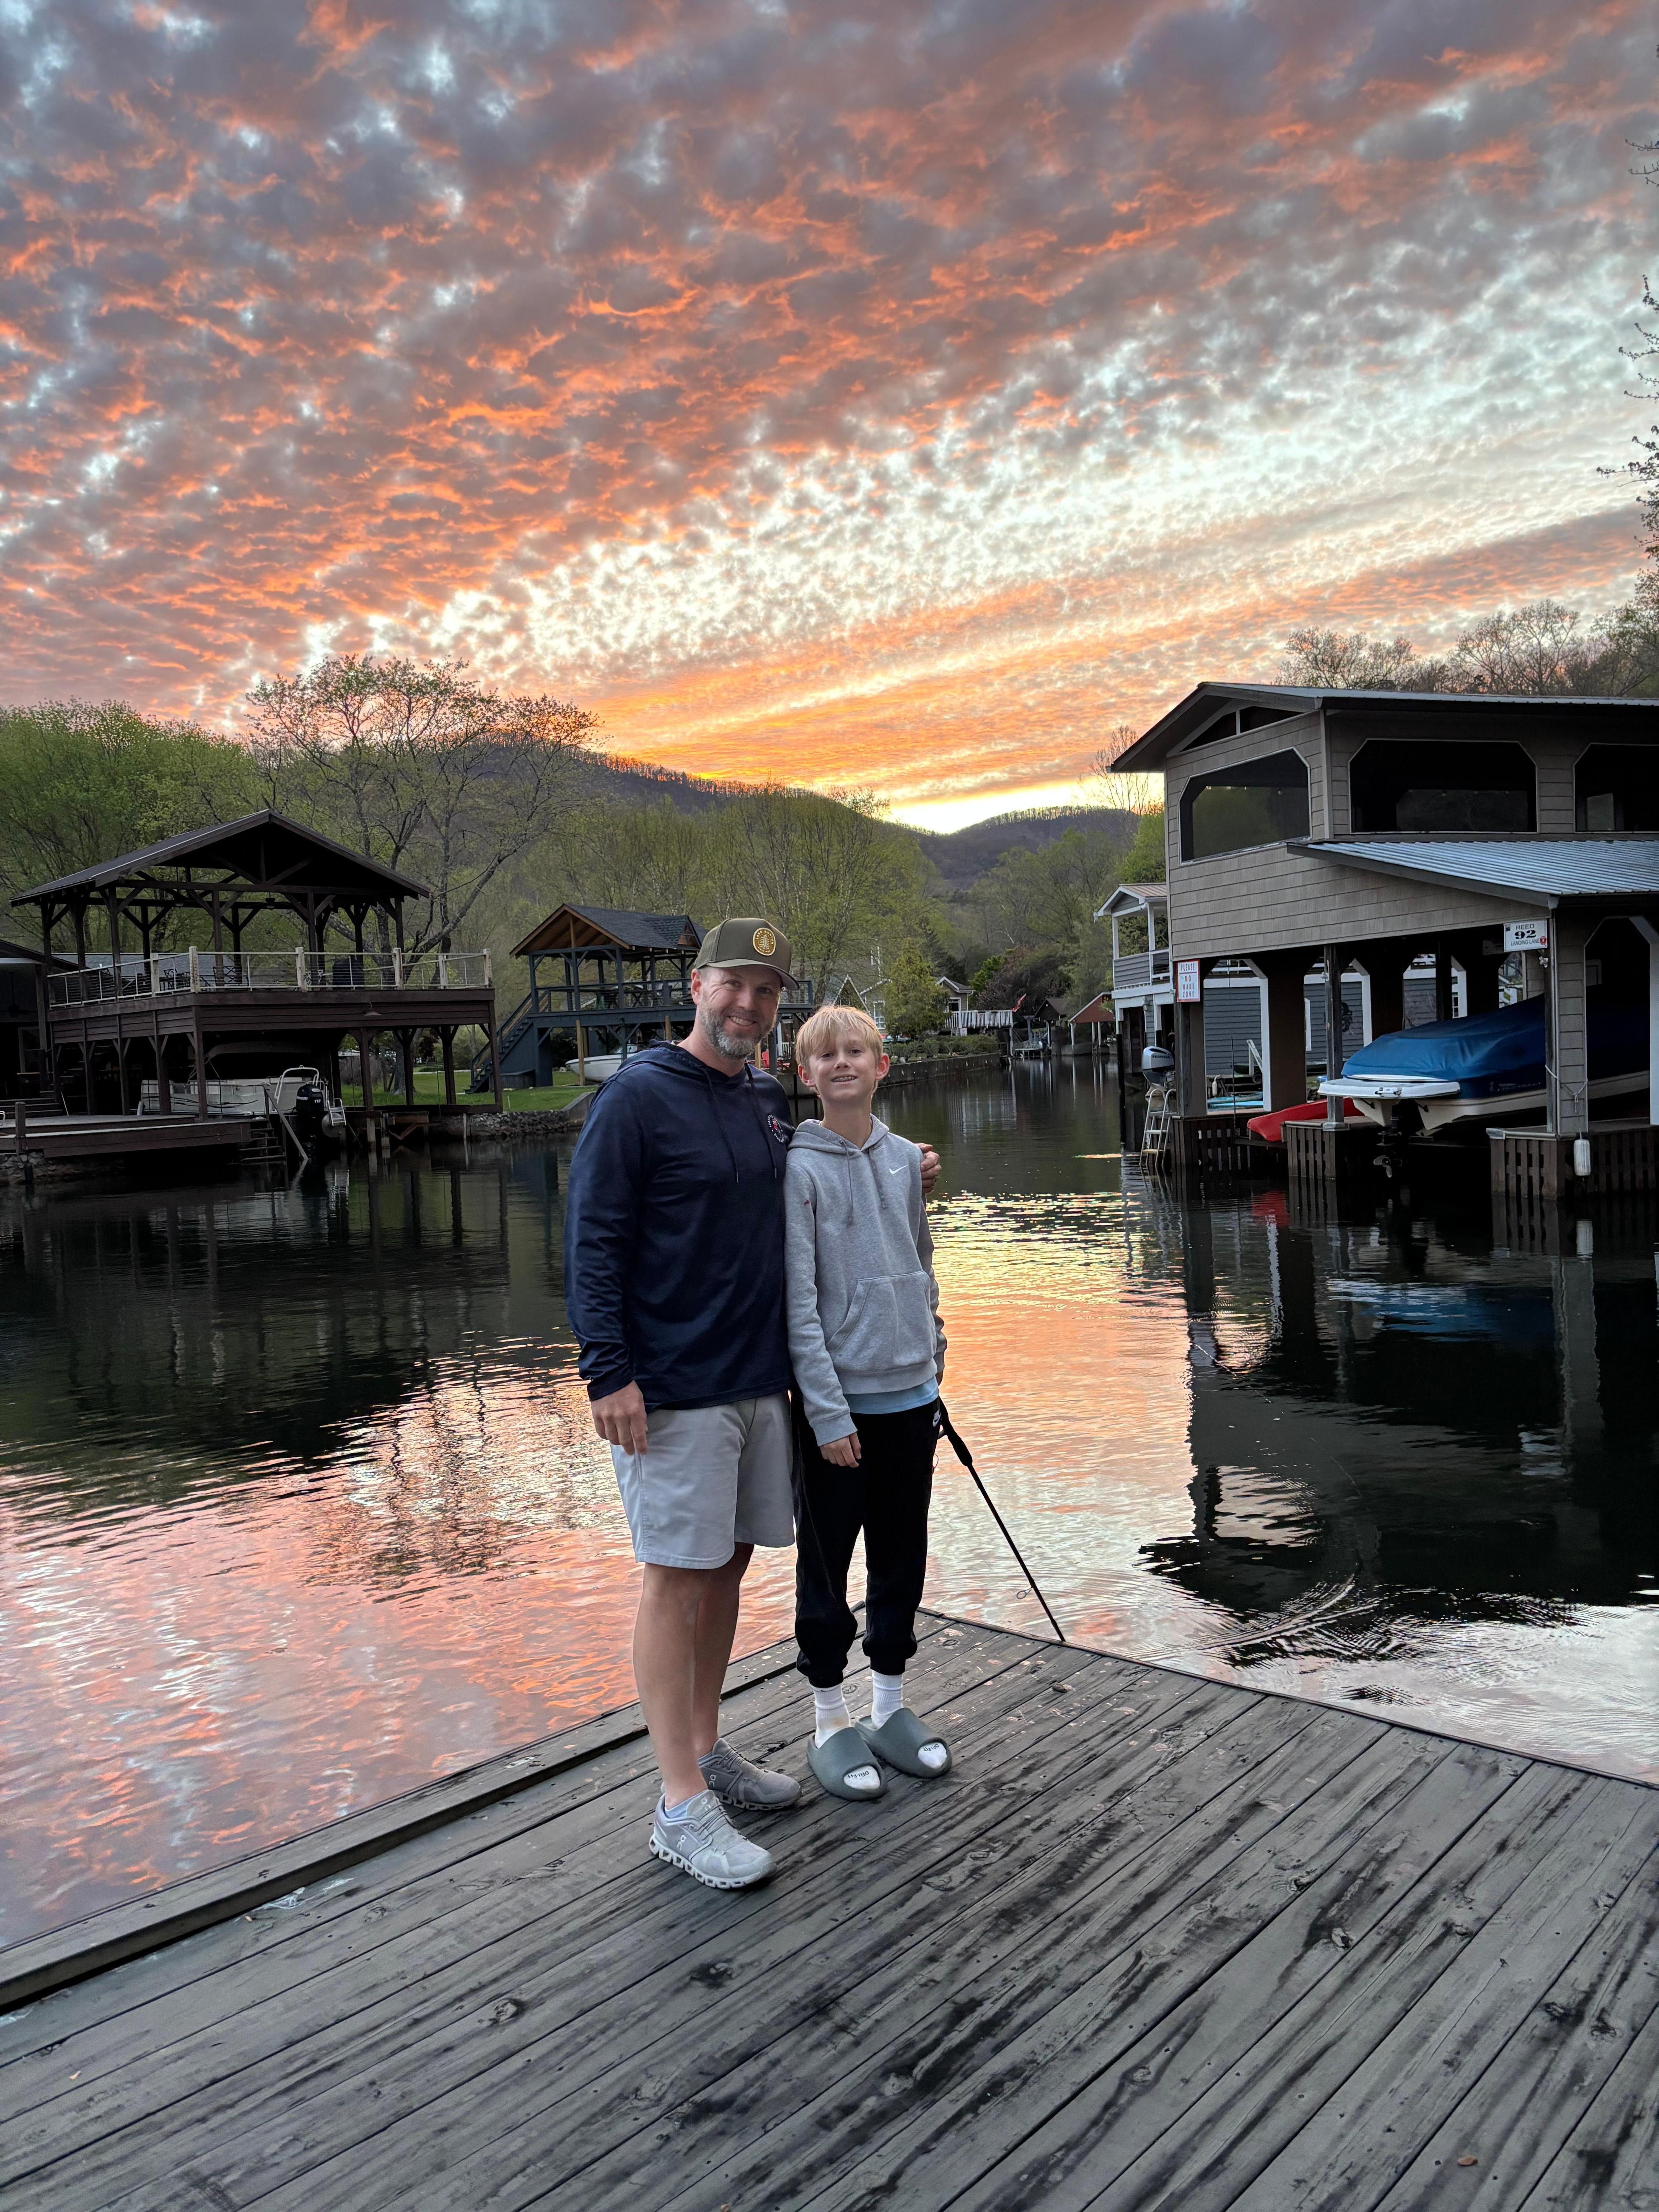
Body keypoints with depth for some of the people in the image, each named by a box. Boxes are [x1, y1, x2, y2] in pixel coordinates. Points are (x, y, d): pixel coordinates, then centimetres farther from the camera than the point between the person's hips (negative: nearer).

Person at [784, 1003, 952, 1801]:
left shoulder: (905, 1159, 7)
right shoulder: (799, 1168, -10)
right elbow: (798, 1301, -13)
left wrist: (932, 1369, 13)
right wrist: (828, 1413, -16)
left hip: (910, 1399, 6)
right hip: (837, 1405, -5)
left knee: (902, 1560, 15)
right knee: (827, 1566, 8)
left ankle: (890, 1705, 32)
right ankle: (831, 1720, 23)